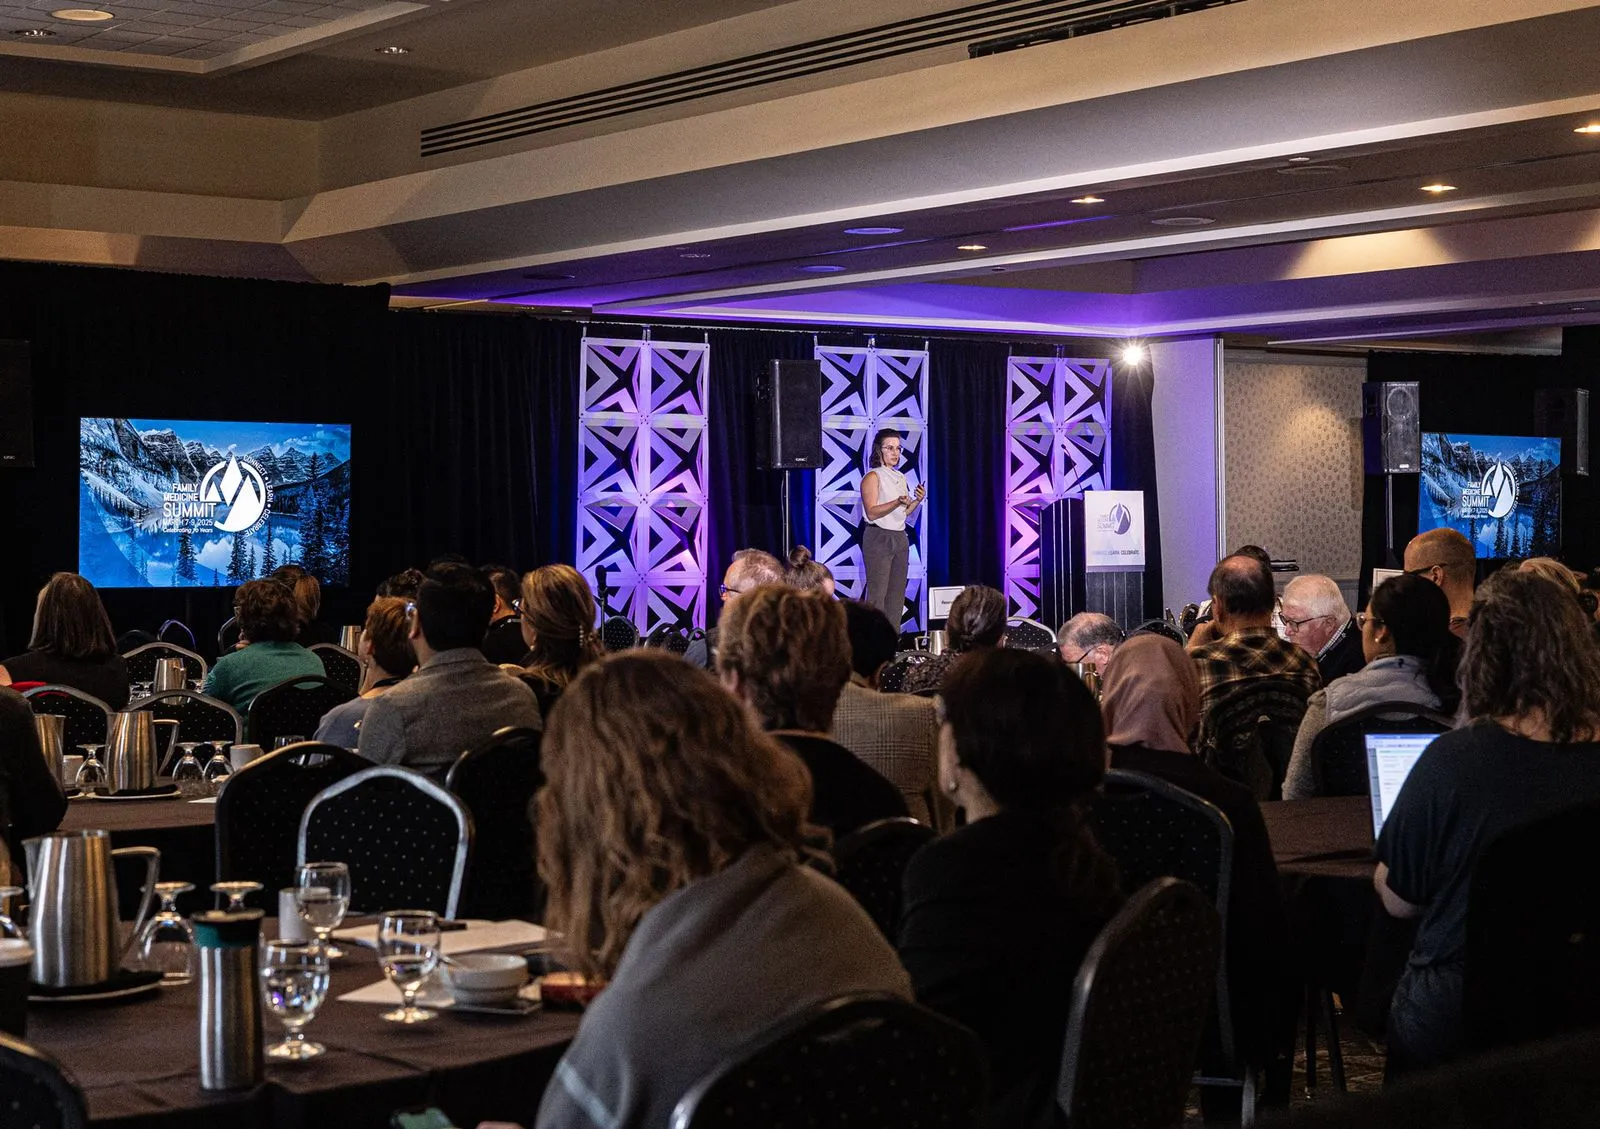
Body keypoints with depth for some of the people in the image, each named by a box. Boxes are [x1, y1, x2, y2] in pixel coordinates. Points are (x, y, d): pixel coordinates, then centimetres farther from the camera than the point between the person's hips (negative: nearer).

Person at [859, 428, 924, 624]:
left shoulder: (900, 478, 17)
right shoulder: (873, 477, -6)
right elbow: (872, 513, -16)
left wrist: (917, 501, 4)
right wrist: (898, 502, -26)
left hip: (900, 538, 8)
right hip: (878, 538, -8)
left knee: (897, 593, 6)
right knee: (877, 593, -10)